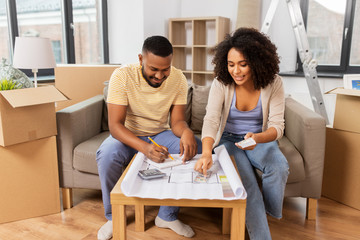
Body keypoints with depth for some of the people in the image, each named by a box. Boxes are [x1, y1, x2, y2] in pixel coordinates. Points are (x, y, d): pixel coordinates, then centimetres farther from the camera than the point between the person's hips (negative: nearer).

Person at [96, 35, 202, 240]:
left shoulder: (178, 79, -11)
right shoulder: (122, 76, -22)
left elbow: (177, 121, -11)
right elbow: (115, 125, -26)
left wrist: (186, 132, -37)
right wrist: (145, 147, -45)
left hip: (160, 134, 3)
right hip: (128, 136, -2)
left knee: (195, 147, -24)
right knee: (106, 155, -34)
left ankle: (168, 216, -5)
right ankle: (113, 217, -4)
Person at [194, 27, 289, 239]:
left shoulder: (273, 84, -13)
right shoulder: (221, 84, -15)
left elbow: (277, 126, -15)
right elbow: (211, 120, -25)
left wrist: (257, 138, -39)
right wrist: (207, 152, -44)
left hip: (260, 139, 1)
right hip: (229, 140, -1)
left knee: (280, 167, -28)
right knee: (247, 182, -26)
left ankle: (268, 214, 1)